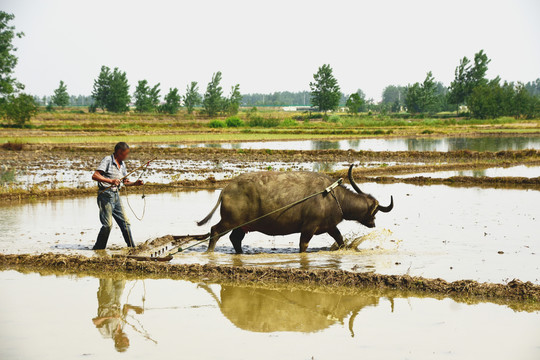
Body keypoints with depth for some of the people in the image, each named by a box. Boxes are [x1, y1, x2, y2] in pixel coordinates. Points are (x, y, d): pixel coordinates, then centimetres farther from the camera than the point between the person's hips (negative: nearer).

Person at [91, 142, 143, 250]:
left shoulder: (122, 164, 15)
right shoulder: (107, 160, -9)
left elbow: (125, 182, 23)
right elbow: (95, 176, -17)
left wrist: (135, 183, 3)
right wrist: (111, 181, -27)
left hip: (116, 195, 8)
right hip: (105, 195, -8)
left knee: (125, 223, 6)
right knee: (107, 224, -13)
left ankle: (132, 248, 12)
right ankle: (97, 249, -1)